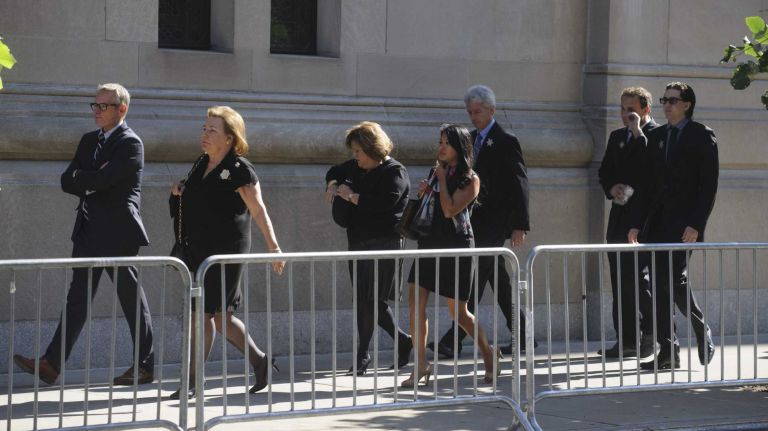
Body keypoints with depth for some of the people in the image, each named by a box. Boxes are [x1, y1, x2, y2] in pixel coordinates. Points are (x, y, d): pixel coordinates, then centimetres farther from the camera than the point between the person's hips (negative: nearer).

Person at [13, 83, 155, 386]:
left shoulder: (130, 144, -10)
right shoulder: (89, 141, 15)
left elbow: (102, 180, -21)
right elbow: (67, 182, 7)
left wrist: (80, 179, -4)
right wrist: (93, 182, -9)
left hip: (118, 233, -7)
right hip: (90, 233, 7)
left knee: (132, 299, 0)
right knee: (78, 298, 2)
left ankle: (144, 366, 7)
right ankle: (52, 364, -1)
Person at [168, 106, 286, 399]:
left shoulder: (239, 170, -10)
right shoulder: (202, 164, 12)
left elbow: (258, 211, -10)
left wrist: (273, 247, -13)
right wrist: (180, 192, 5)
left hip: (226, 252, -8)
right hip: (199, 250, 8)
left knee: (204, 312, -9)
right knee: (219, 315, 12)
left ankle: (193, 381, -4)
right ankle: (259, 361, 27)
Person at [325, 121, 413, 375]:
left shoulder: (395, 172, -9)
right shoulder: (356, 167, 13)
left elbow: (384, 202, -25)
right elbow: (335, 172, 33)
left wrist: (350, 196, -16)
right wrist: (332, 185, 9)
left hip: (384, 242, -8)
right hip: (358, 243, 8)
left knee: (369, 300, -10)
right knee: (372, 300, 10)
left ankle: (362, 355, -5)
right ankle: (403, 342, 24)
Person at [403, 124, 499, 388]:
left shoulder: (470, 180, -6)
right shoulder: (436, 171, 13)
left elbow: (450, 210, -18)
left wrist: (442, 179, -9)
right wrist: (423, 193, 3)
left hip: (456, 246, -6)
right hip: (429, 242, 6)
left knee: (458, 312, -1)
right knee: (416, 303, -7)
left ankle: (489, 355, 20)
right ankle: (421, 364, -2)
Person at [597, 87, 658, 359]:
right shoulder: (617, 137, 18)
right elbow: (604, 172, 20)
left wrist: (638, 132, -17)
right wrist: (612, 188, -1)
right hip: (620, 217, 7)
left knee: (639, 280, -10)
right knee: (620, 283, 7)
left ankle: (650, 337, -2)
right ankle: (626, 340, 11)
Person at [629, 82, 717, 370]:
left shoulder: (701, 136, -2)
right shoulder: (657, 136, 16)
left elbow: (709, 185, -8)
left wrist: (696, 225, -16)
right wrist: (638, 223, 10)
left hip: (685, 223, -6)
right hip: (658, 222, 6)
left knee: (675, 277, -17)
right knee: (659, 283, 1)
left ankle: (702, 332, 7)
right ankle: (668, 352, 4)